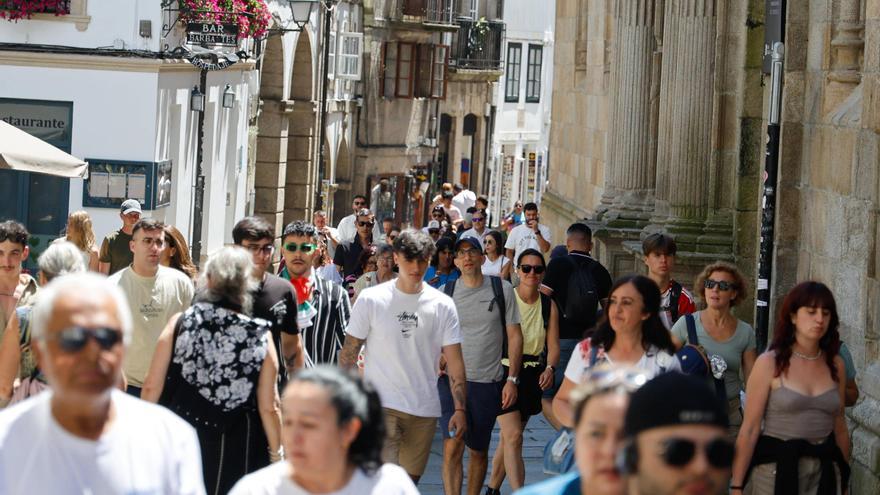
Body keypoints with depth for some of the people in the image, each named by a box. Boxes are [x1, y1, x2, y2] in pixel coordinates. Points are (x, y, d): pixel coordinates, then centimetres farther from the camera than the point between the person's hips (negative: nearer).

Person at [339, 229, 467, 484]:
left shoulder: (442, 305, 4)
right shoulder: (371, 299, -1)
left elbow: (454, 362, 5)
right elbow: (349, 353, 2)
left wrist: (460, 408, -3)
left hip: (424, 411, 3)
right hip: (381, 405, -3)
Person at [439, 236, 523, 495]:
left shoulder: (502, 289, 2)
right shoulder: (445, 292, 4)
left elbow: (514, 335, 4)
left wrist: (512, 379, -2)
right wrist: (436, 359, -6)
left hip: (488, 382, 0)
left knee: (478, 450, 10)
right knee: (453, 445, -13)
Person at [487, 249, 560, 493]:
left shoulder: (548, 305, 5)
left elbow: (553, 344, 2)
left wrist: (550, 368, -17)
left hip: (533, 377, 5)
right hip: (505, 371, -5)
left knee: (509, 436, 15)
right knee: (513, 436, -15)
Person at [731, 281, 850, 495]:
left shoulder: (836, 365, 5)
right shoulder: (769, 363, -6)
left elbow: (839, 427, 13)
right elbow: (750, 429, -8)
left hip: (824, 470, 3)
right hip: (776, 467, -3)